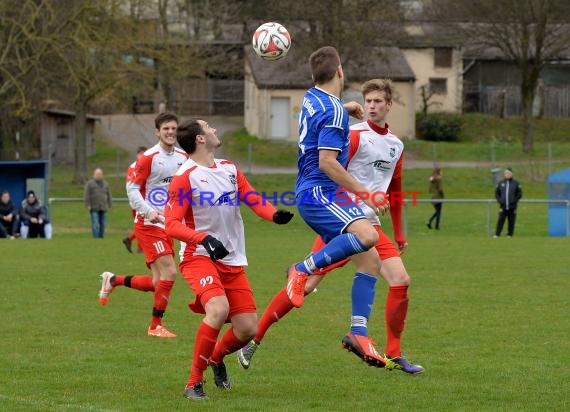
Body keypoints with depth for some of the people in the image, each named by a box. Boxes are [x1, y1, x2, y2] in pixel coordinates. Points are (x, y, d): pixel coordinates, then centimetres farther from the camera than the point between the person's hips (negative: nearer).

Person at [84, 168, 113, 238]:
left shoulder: (105, 184, 13)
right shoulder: (89, 183, -1)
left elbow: (109, 195, 16)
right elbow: (86, 195, -6)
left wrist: (110, 205, 10)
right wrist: (88, 205, -13)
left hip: (103, 208, 4)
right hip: (94, 208, -4)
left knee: (102, 224, 3)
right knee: (95, 225, -11)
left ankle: (101, 237, 10)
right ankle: (96, 238, -12)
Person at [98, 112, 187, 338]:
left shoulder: (183, 157, 9)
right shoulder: (149, 158, -11)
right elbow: (132, 187, -10)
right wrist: (149, 211, -23)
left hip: (167, 226, 7)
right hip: (148, 225, -7)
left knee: (157, 283, 4)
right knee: (169, 272, -17)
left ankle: (113, 280, 28)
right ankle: (156, 325, -5)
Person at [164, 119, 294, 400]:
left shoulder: (229, 169, 12)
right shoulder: (185, 176, -9)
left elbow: (254, 200, 6)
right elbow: (171, 224, -13)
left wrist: (275, 215, -16)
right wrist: (203, 238, -29)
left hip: (232, 261, 6)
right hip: (198, 257, -6)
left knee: (247, 328, -1)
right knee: (219, 309, -31)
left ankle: (216, 358, 33)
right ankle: (194, 382, -19)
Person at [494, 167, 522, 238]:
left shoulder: (516, 184, 4)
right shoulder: (500, 183, 10)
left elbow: (519, 195, 4)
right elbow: (497, 193, 15)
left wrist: (514, 201, -9)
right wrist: (500, 201, -1)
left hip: (512, 207, -1)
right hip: (503, 207, 1)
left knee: (511, 221, 0)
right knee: (500, 220, -7)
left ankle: (510, 234, 6)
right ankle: (497, 234, -5)